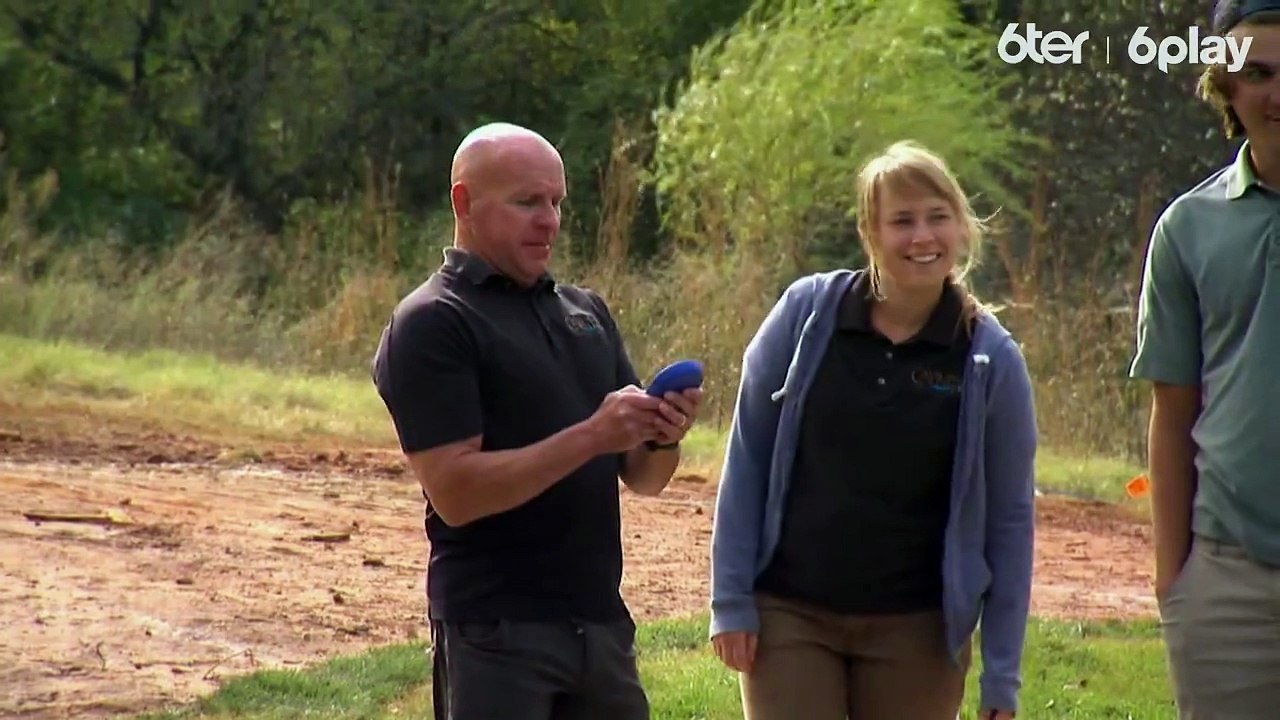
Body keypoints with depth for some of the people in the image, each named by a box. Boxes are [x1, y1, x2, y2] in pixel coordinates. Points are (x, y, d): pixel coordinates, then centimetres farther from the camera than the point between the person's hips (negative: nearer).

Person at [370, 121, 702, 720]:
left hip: (599, 620, 7)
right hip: (494, 631, -7)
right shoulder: (431, 324, -7)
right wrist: (590, 436, -23)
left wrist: (662, 436, -8)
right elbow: (454, 490, -18)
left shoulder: (585, 312, 15)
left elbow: (643, 478, 15)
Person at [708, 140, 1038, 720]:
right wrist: (730, 599, -2)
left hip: (916, 629, 0)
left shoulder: (990, 358, -4)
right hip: (790, 613, 0)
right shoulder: (807, 312, -4)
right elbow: (747, 458, 2)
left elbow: (1010, 518, 1)